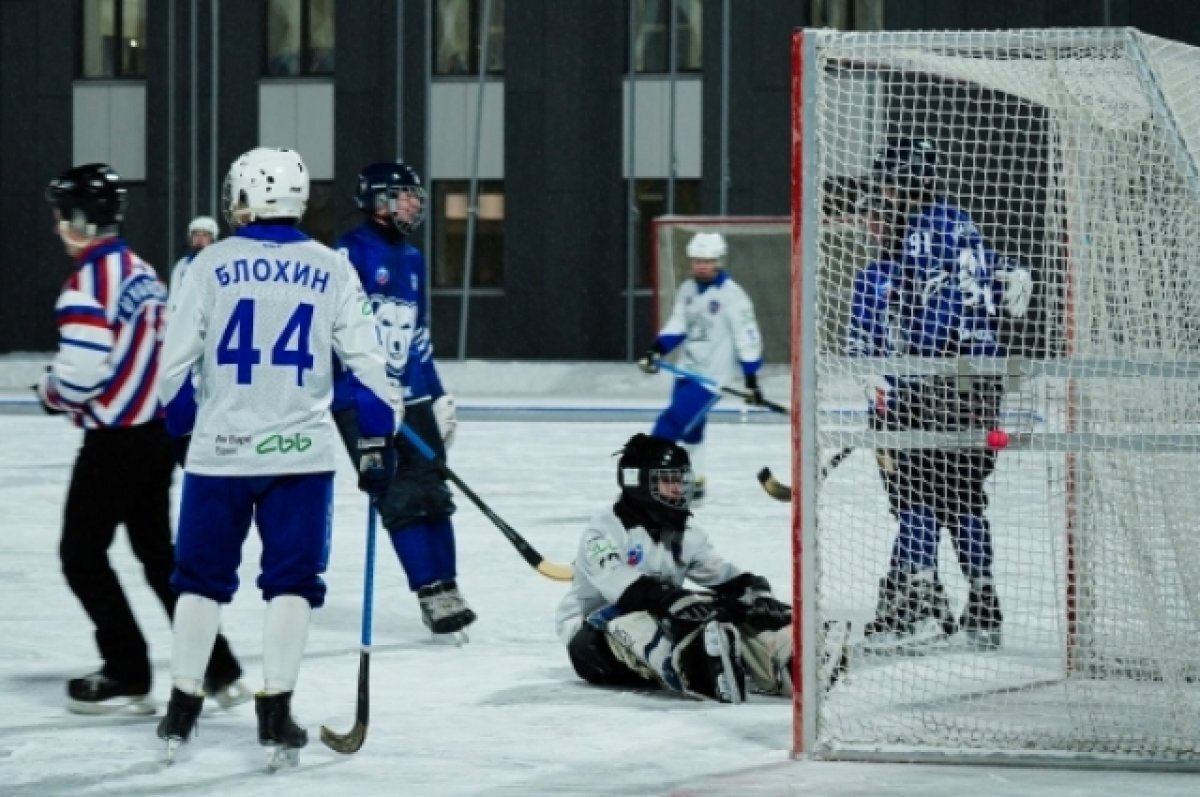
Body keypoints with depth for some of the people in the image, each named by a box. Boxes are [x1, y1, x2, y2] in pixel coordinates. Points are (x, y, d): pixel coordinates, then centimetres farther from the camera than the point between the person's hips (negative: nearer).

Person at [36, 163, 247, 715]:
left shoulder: (88, 281, -18)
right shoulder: (139, 271, 10)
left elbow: (81, 376, -23)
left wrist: (49, 390, -2)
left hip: (117, 440, -9)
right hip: (159, 429, 9)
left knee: (82, 554, 3)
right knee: (158, 550, 16)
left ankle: (127, 677, 4)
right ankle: (218, 670, 16)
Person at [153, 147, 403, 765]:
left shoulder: (212, 265, -2)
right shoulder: (331, 269, 1)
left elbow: (176, 363, 1)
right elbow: (366, 361, -1)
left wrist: (183, 429, 17)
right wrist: (378, 440, 7)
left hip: (218, 451, 0)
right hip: (300, 453, 0)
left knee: (203, 576, 12)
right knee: (292, 580, 6)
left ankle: (182, 708, 17)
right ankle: (275, 712, -1)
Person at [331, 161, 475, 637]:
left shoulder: (411, 259, 16)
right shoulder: (351, 253, -9)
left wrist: (438, 395, 19)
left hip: (412, 398, 7)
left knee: (433, 492, 5)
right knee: (400, 498, -7)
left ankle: (446, 591, 11)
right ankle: (431, 592, -4)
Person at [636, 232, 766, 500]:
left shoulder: (731, 295, -15)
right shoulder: (688, 289, 7)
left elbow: (747, 337, -13)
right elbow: (677, 327, 11)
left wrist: (751, 380, -15)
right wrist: (655, 352, -5)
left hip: (712, 374, -7)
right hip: (689, 368, 7)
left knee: (672, 424, -16)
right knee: (689, 428, 15)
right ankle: (695, 482, 29)